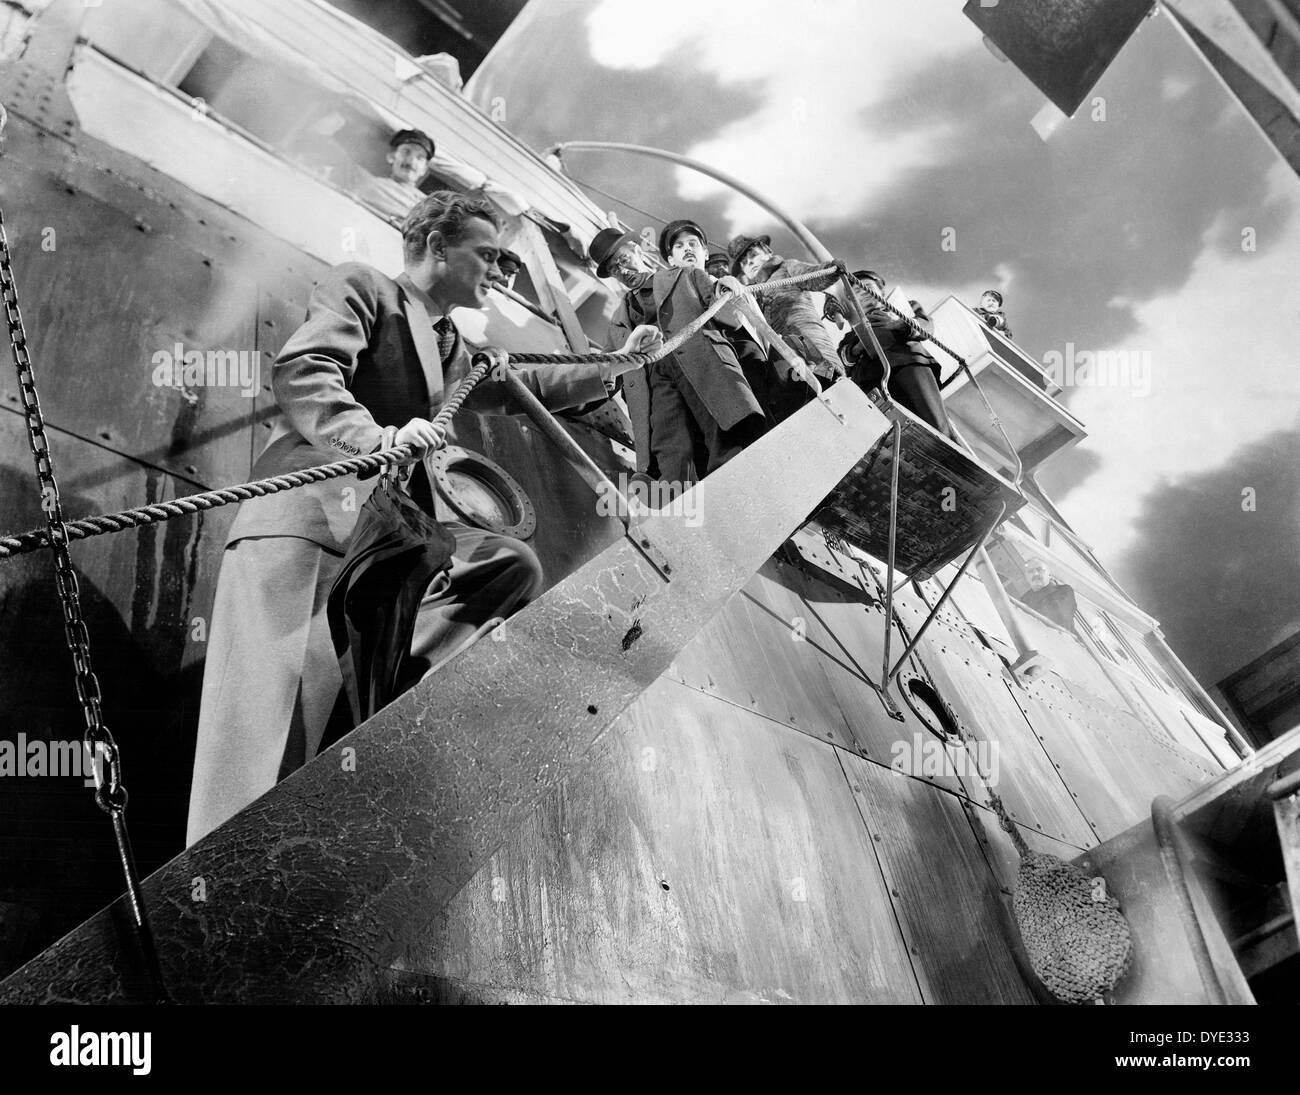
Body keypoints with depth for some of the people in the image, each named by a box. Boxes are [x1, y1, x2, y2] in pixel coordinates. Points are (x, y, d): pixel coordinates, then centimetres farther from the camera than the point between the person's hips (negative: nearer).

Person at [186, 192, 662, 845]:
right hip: (308, 516, -8)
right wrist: (375, 436, -29)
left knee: (513, 565, -4)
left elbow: (521, 389, 39)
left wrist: (617, 365, 36)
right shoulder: (360, 287, 4)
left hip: (390, 534, 8)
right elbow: (299, 371, -12)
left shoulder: (454, 350, 28)